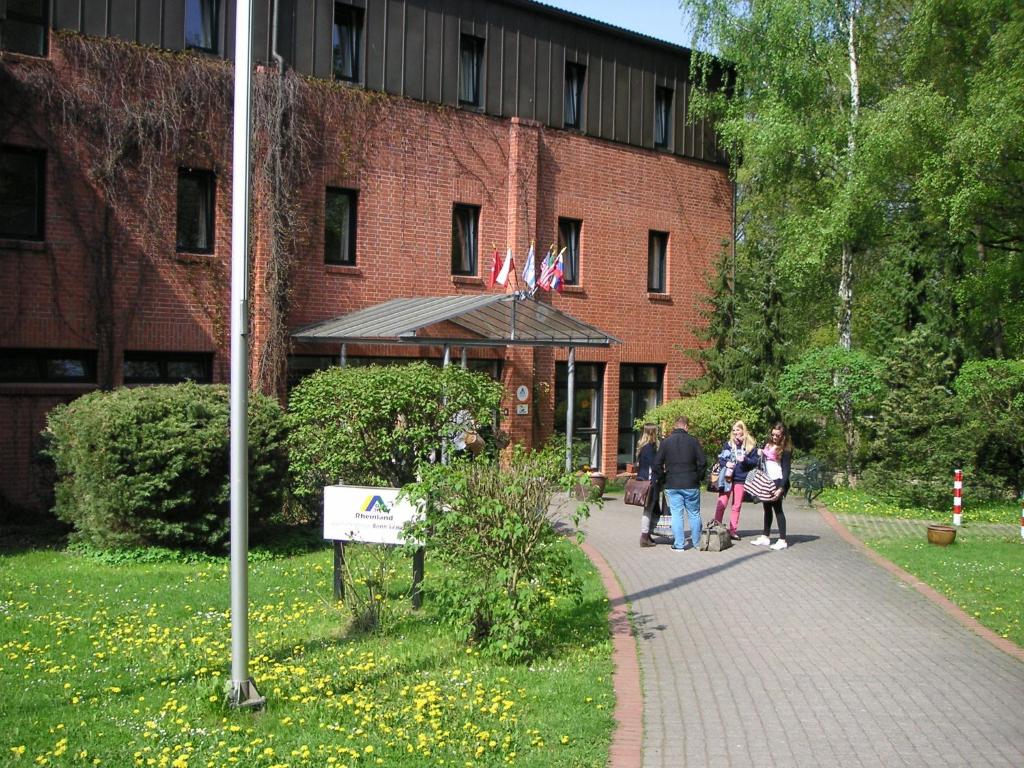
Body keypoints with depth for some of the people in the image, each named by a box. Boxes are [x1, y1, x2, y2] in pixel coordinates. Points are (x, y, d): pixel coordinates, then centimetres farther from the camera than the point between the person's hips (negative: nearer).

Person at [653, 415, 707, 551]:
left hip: (672, 485, 1)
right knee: (694, 514, 12)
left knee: (676, 514, 3)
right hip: (691, 485, 0)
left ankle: (679, 544, 2)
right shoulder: (693, 441, -4)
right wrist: (698, 478, 8)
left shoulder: (666, 442, 0)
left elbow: (657, 464, -1)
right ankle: (697, 542, 19)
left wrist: (664, 479, 11)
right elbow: (702, 462, -6)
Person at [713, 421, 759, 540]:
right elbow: (720, 458, 8)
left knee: (737, 506, 8)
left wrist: (745, 460, -15)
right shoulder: (728, 444, 6)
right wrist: (726, 464, -13)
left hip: (741, 479, 0)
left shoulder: (751, 445, 4)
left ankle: (733, 530, 14)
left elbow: (755, 461, 3)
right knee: (722, 504, -7)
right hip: (727, 477, 0)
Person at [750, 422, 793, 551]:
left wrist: (781, 488, -22)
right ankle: (765, 537, 19)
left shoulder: (785, 450, -9)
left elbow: (786, 469, -14)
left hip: (777, 482, -7)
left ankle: (782, 540, -4)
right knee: (767, 508, 12)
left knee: (777, 508, -6)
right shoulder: (768, 445, 9)